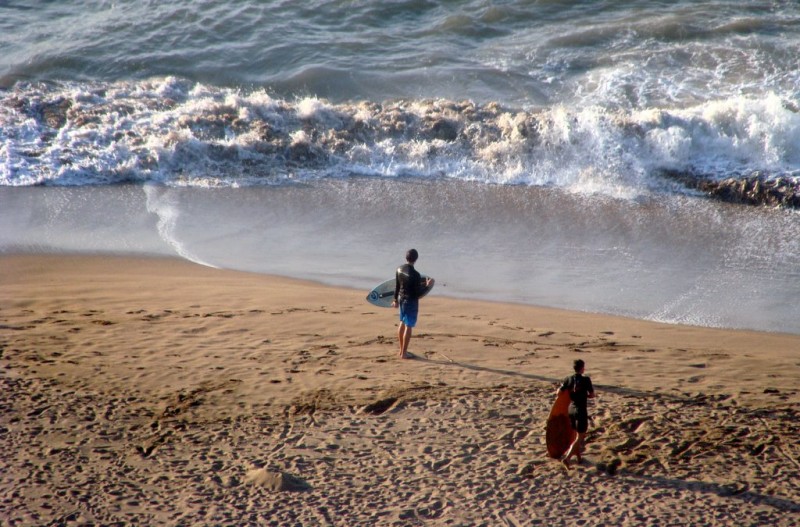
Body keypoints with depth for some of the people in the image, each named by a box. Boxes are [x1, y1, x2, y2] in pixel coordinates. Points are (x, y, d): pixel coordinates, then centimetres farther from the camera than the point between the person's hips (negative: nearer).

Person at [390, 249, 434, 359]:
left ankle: (402, 350, 28)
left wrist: (396, 299, 19)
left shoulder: (399, 269, -3)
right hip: (411, 301, -7)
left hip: (401, 299, 7)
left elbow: (397, 286, 8)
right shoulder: (415, 274, -24)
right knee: (408, 326, 1)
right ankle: (404, 353, 6)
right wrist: (427, 285, -7)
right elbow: (418, 292, -20)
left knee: (402, 323, 19)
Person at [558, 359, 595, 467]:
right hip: (581, 410, -5)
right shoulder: (586, 380, -13)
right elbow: (592, 395, -7)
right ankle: (567, 458, -14)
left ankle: (579, 457, 31)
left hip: (571, 409, 5)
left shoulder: (568, 379, -2)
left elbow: (559, 392, -2)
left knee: (578, 434, 23)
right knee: (580, 437, 0)